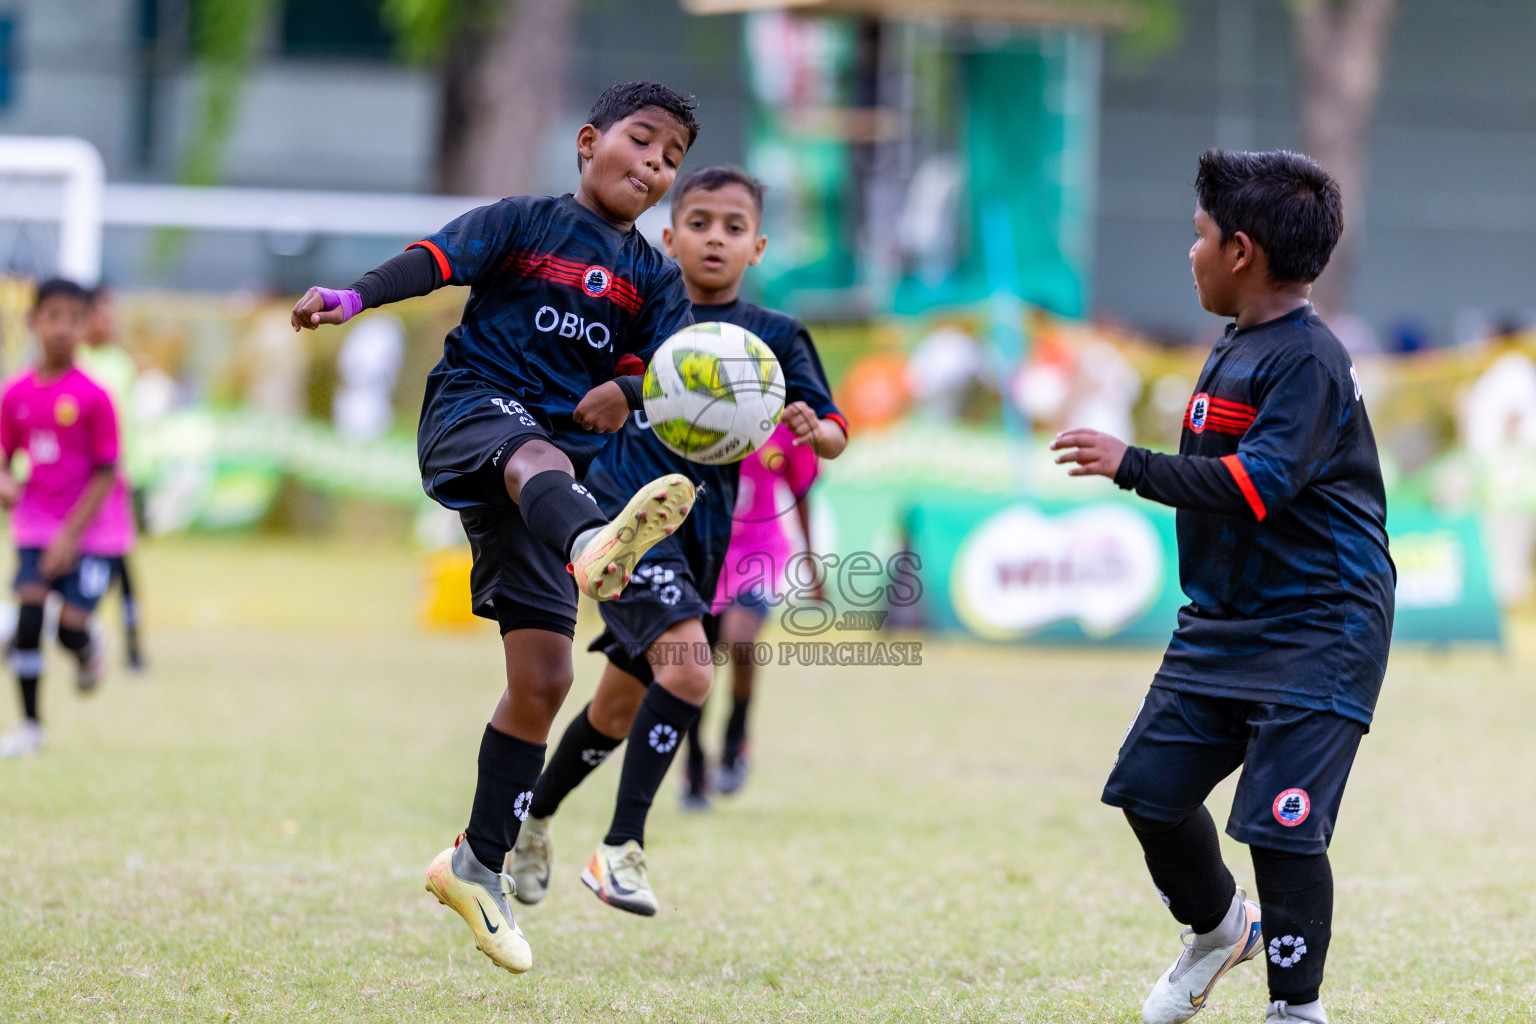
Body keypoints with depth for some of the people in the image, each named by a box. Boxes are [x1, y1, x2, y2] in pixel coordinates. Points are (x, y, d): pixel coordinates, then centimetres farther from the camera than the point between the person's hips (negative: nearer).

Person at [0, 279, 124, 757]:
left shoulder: (93, 398, -12)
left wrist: (71, 536, -15)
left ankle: (87, 651, 27)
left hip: (91, 525, -3)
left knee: (71, 628, -12)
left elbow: (105, 475, -10)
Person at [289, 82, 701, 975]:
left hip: (559, 454, 5)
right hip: (473, 409, -5)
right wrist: (357, 297, -32)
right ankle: (593, 543, -80)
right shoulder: (525, 223, 2)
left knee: (545, 677, 1)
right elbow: (438, 259, -13)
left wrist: (629, 389, -24)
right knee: (537, 459, -42)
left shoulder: (655, 278, 13)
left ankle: (480, 864, 15)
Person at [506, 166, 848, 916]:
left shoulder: (774, 338, 4)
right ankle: (623, 848, -22)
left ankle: (533, 819, 39)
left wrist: (813, 429, -27)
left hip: (700, 536, 4)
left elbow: (836, 435, -6)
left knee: (622, 708, 15)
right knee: (687, 666, -26)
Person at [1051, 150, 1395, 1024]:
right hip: (1222, 623, 9)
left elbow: (1256, 485, -27)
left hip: (1317, 631, -9)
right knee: (1150, 785, 8)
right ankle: (1218, 929, 32)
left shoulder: (1308, 360, -17)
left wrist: (1133, 466, -26)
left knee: (1282, 821, -11)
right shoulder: (1234, 350, 12)